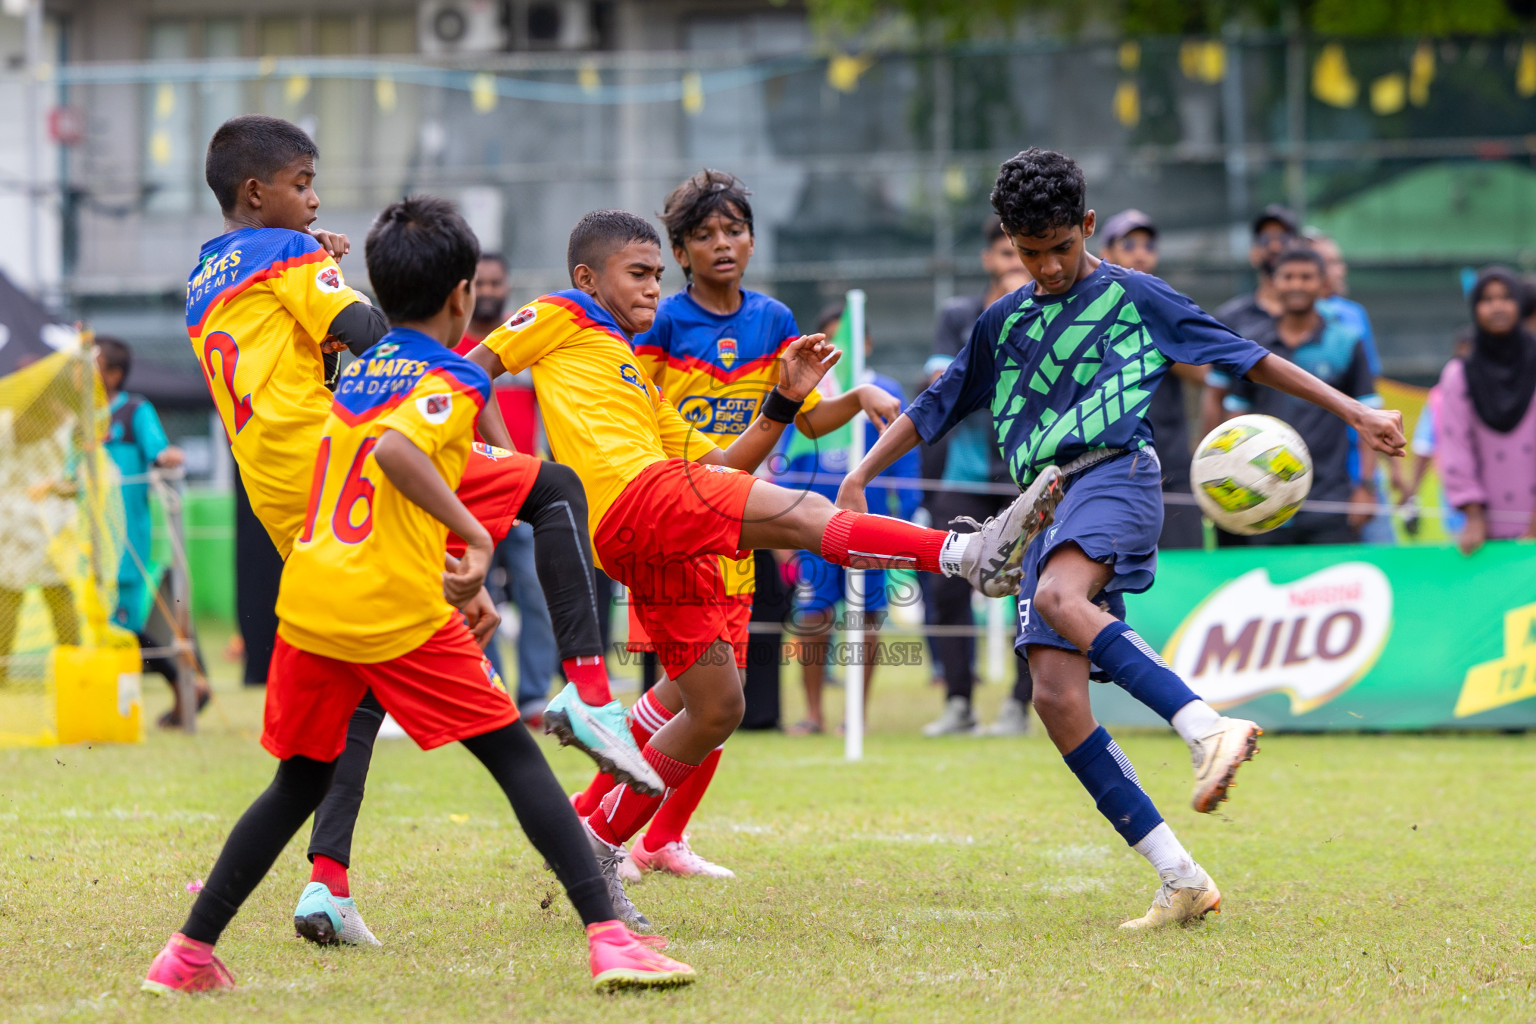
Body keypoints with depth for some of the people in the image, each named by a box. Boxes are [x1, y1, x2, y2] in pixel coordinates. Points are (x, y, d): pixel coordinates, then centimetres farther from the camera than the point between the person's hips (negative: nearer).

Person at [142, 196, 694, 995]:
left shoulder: (357, 371, 20)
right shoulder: (453, 380, -4)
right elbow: (396, 450, -24)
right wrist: (475, 537, -21)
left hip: (307, 597, 6)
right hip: (398, 608, -6)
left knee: (300, 781, 19)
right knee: (515, 757, 0)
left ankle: (189, 952, 15)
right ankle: (607, 936, -9)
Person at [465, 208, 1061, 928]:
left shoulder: (638, 382, 34)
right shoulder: (563, 318, 14)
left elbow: (717, 465, 28)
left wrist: (784, 401, 20)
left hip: (664, 548, 10)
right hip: (632, 493, -10)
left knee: (715, 707, 11)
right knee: (805, 513, -24)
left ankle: (600, 848, 17)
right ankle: (964, 552, -37)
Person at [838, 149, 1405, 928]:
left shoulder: (1134, 297, 9)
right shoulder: (1003, 323, 21)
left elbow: (1248, 358, 10)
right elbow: (935, 407, 29)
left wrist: (1353, 411, 7)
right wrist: (859, 477, 19)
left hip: (1115, 474, -5)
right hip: (1045, 508, 6)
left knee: (1058, 596, -38)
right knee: (1055, 698, -10)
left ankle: (1207, 728, -49)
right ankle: (1180, 878, -10)